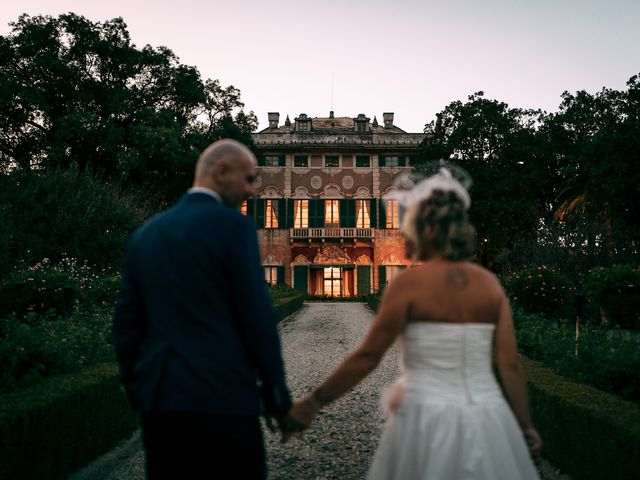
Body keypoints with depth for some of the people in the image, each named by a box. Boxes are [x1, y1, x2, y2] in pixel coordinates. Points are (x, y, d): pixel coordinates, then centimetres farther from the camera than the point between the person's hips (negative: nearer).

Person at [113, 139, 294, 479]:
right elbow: (257, 315, -10)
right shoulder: (232, 225, -8)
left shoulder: (145, 233, 11)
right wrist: (276, 396, -1)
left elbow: (126, 323, 13)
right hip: (222, 399, -6)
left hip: (158, 400, 6)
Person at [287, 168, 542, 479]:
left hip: (427, 421, -4)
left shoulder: (409, 283, -11)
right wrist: (525, 426, 12)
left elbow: (367, 357, -10)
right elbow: (510, 365, 1)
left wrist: (313, 403, -1)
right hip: (486, 421, 4)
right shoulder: (490, 283, 2)